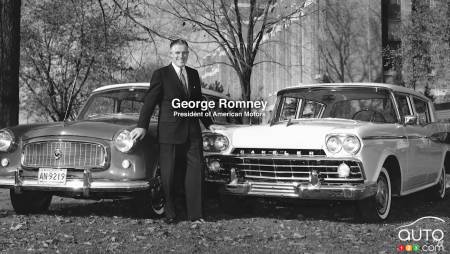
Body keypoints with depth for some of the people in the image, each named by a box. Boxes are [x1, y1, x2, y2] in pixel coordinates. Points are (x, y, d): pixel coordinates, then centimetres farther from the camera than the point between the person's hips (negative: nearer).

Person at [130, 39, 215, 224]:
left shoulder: (194, 74, 14)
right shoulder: (160, 75, -1)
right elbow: (150, 101, -5)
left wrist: (209, 124, 22)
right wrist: (142, 126, -12)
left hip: (192, 132, 4)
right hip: (169, 133, -4)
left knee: (196, 172, -1)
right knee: (169, 175, 0)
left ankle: (195, 214, 3)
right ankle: (170, 215, 11)